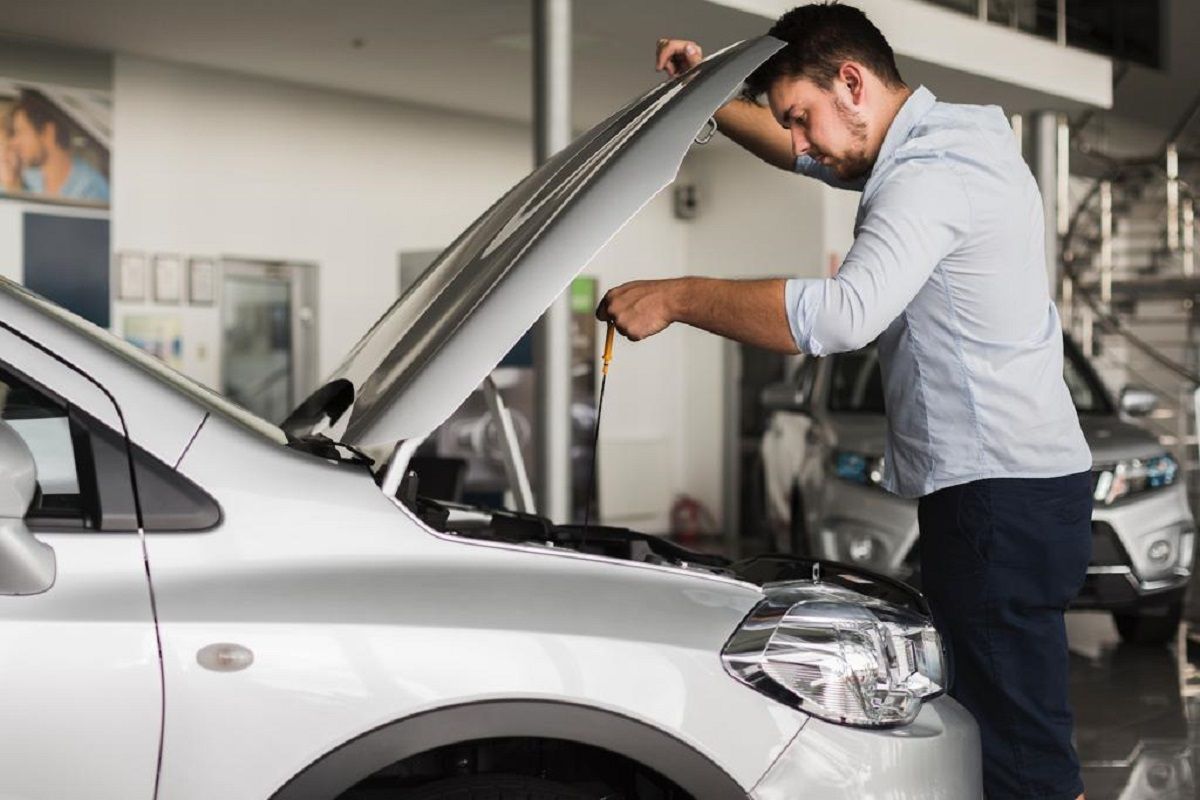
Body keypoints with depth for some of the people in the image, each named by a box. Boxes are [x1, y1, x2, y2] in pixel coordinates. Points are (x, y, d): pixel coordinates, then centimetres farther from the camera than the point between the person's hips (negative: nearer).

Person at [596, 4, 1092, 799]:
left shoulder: (932, 175, -16)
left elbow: (845, 312, -31)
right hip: (1024, 479, 11)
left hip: (1000, 498, -11)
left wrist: (678, 298, -23)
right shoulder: (952, 138, 18)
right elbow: (804, 153, 33)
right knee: (1014, 735, 15)